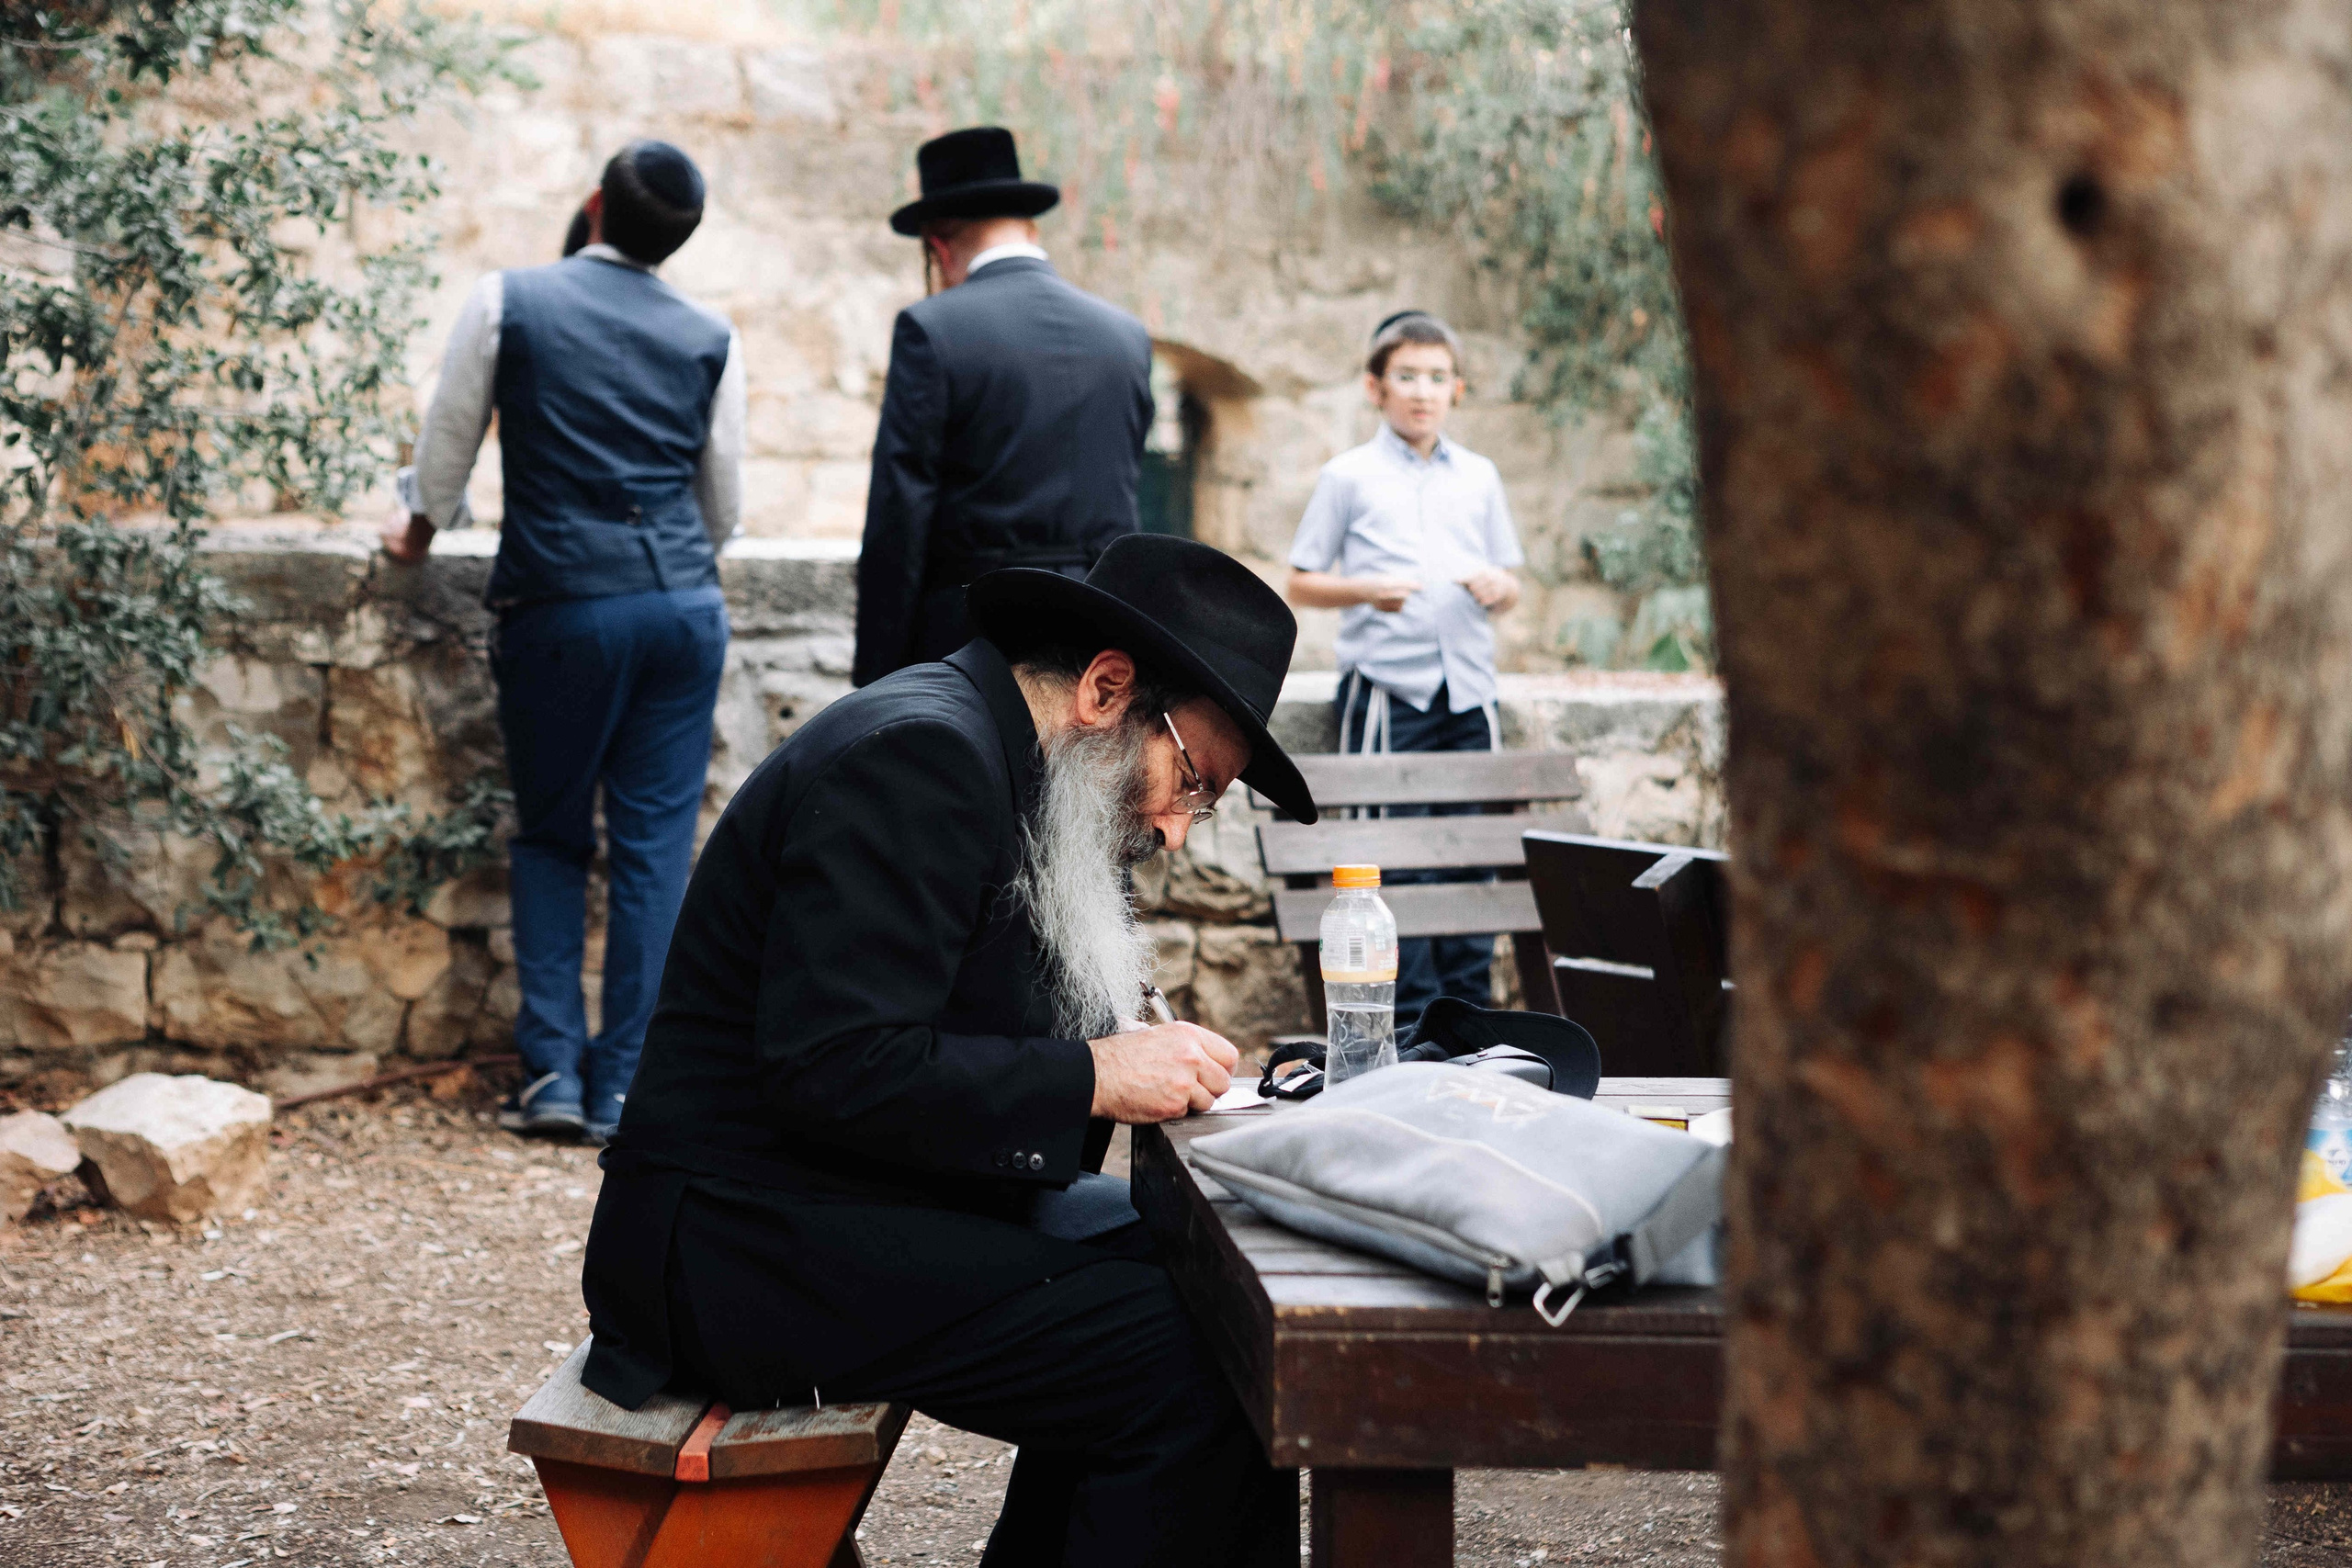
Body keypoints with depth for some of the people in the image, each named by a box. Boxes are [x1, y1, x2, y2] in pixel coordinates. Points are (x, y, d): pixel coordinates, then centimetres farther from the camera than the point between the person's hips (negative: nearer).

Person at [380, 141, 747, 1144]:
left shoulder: (508, 302, 0)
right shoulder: (709, 337, 7)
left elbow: (450, 435, 10)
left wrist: (422, 528, 30)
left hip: (558, 603, -1)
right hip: (681, 602, 1)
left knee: (550, 839, 13)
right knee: (655, 844, 4)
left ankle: (553, 1071, 5)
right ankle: (626, 1088, 4)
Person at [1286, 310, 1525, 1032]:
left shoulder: (1480, 477, 15)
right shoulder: (1348, 477, 4)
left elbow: (1509, 586, 20)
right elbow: (1301, 584, 5)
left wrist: (1499, 587, -3)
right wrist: (1368, 589, -13)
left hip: (1468, 692, 4)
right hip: (1387, 692, -4)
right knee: (1395, 860, -6)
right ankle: (1408, 1024, -1)